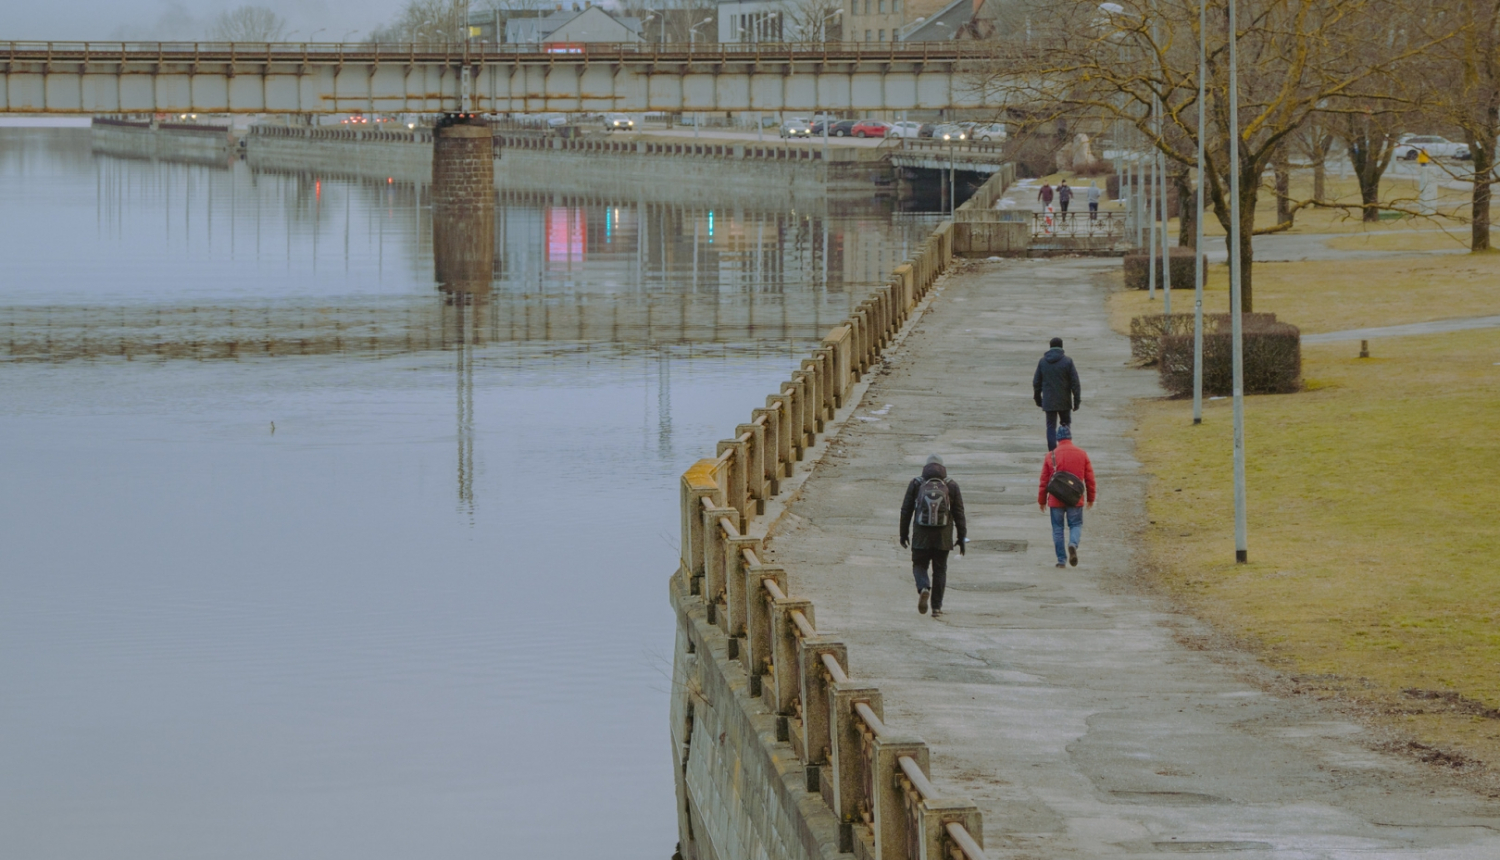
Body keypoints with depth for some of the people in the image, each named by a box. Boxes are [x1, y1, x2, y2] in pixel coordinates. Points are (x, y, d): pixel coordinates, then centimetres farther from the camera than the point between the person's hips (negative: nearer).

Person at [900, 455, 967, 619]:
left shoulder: (916, 484, 4)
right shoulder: (951, 485, 4)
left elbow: (906, 511, 5)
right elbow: (959, 513, 3)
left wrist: (904, 534, 13)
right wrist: (962, 537, 8)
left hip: (921, 536, -1)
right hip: (943, 537, 1)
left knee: (919, 565, 10)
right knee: (939, 570, 9)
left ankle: (924, 588, -21)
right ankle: (937, 607, 7)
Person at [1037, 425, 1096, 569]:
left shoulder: (1050, 457, -4)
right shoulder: (1082, 454, 0)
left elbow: (1044, 481, 0)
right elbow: (1089, 478, 4)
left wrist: (1042, 501, 11)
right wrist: (1090, 498, 16)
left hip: (1055, 500, -1)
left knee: (1058, 529, 9)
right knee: (1076, 525, 12)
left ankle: (1061, 559, 6)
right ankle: (1073, 544, -18)